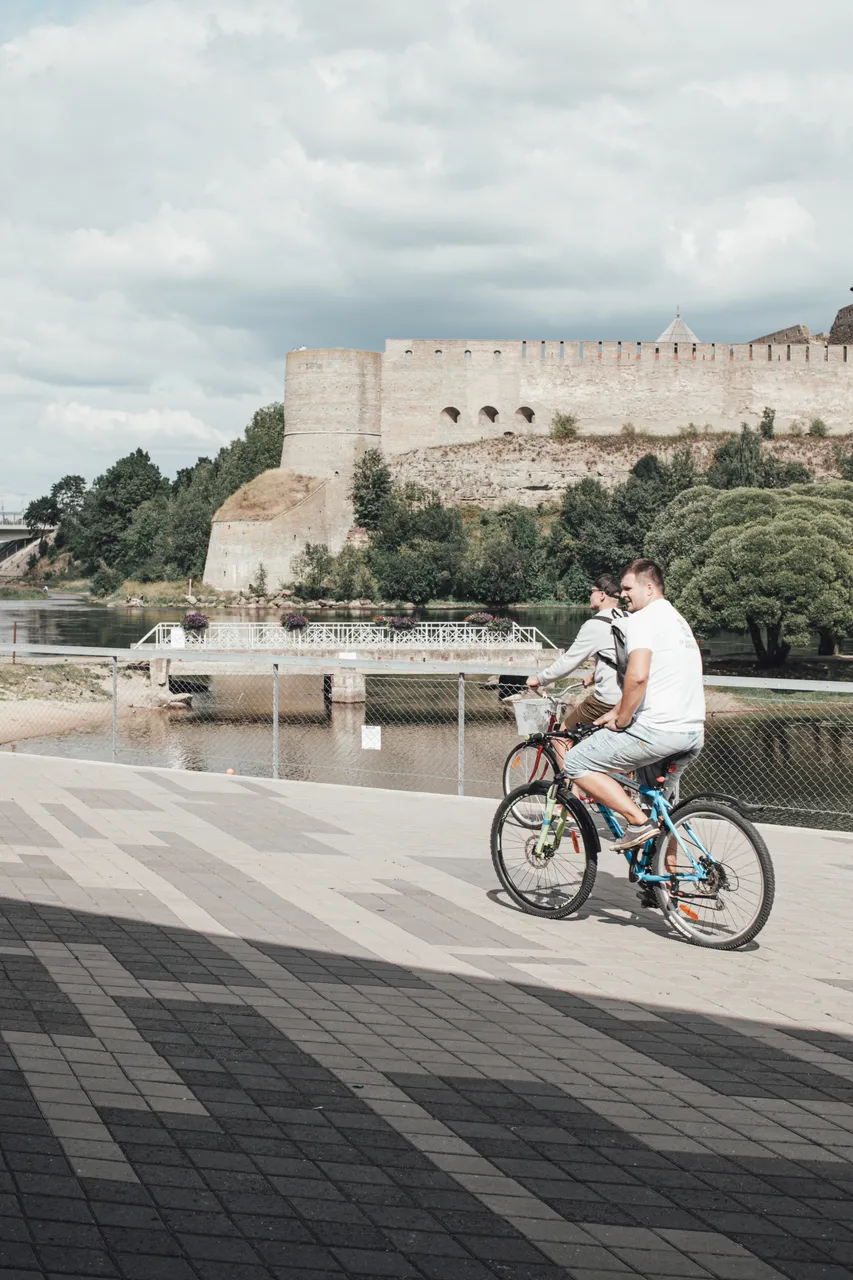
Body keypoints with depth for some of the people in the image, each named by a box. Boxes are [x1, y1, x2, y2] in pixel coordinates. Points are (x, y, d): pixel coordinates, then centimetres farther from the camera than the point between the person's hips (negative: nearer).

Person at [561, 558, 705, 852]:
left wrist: (622, 719, -11)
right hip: (694, 734, 10)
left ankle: (639, 821, -9)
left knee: (576, 763, -2)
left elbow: (637, 676, -23)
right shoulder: (677, 619, 24)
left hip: (658, 729, -10)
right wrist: (618, 711, 26)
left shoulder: (643, 618, -9)